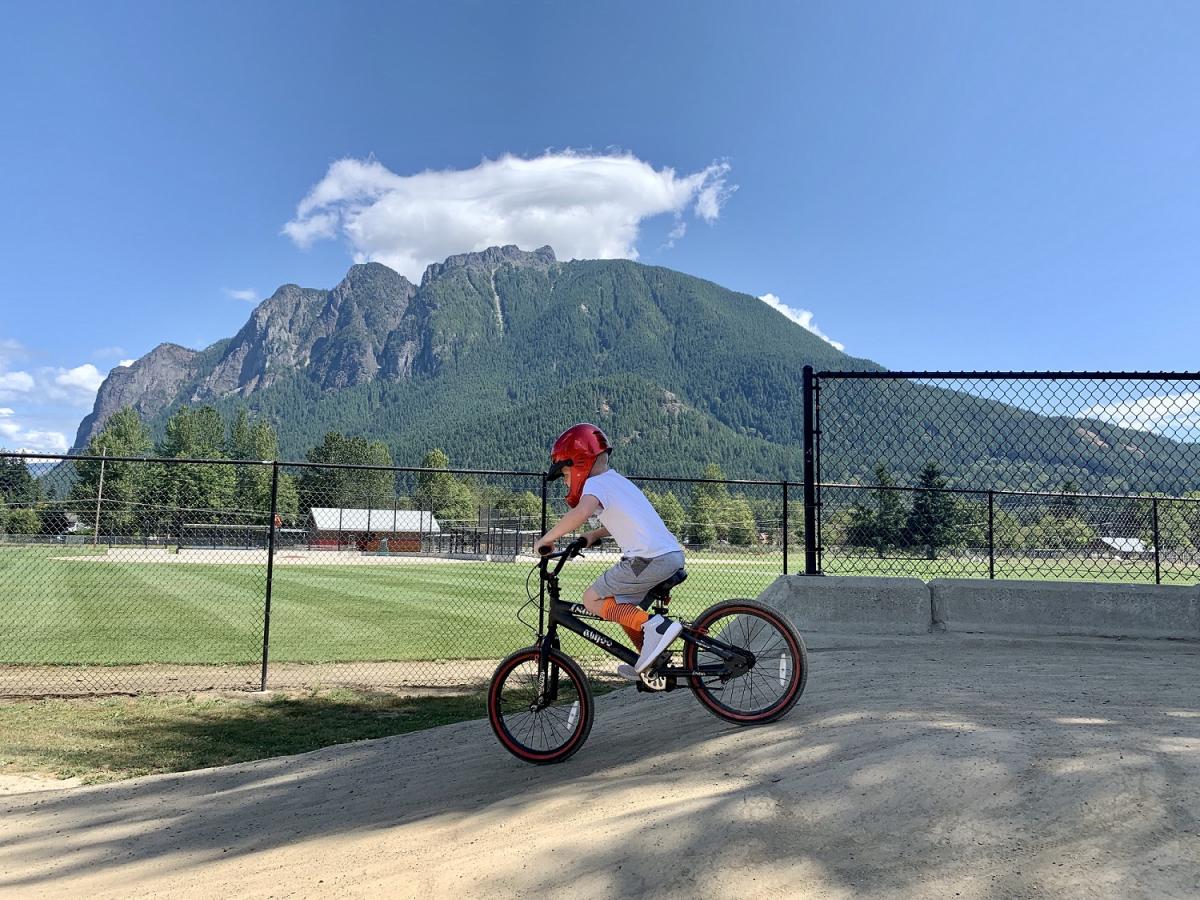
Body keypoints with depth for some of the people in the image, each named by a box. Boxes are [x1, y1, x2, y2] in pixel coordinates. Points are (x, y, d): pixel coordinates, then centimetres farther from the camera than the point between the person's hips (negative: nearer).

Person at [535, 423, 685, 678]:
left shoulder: (596, 483, -5)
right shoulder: (618, 479, 23)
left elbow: (582, 512, -27)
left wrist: (547, 538, -16)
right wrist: (594, 535, 25)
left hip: (650, 560, -9)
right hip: (674, 555, 9)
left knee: (593, 600, 2)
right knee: (623, 608, 24)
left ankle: (656, 626, -11)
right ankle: (652, 663, 26)